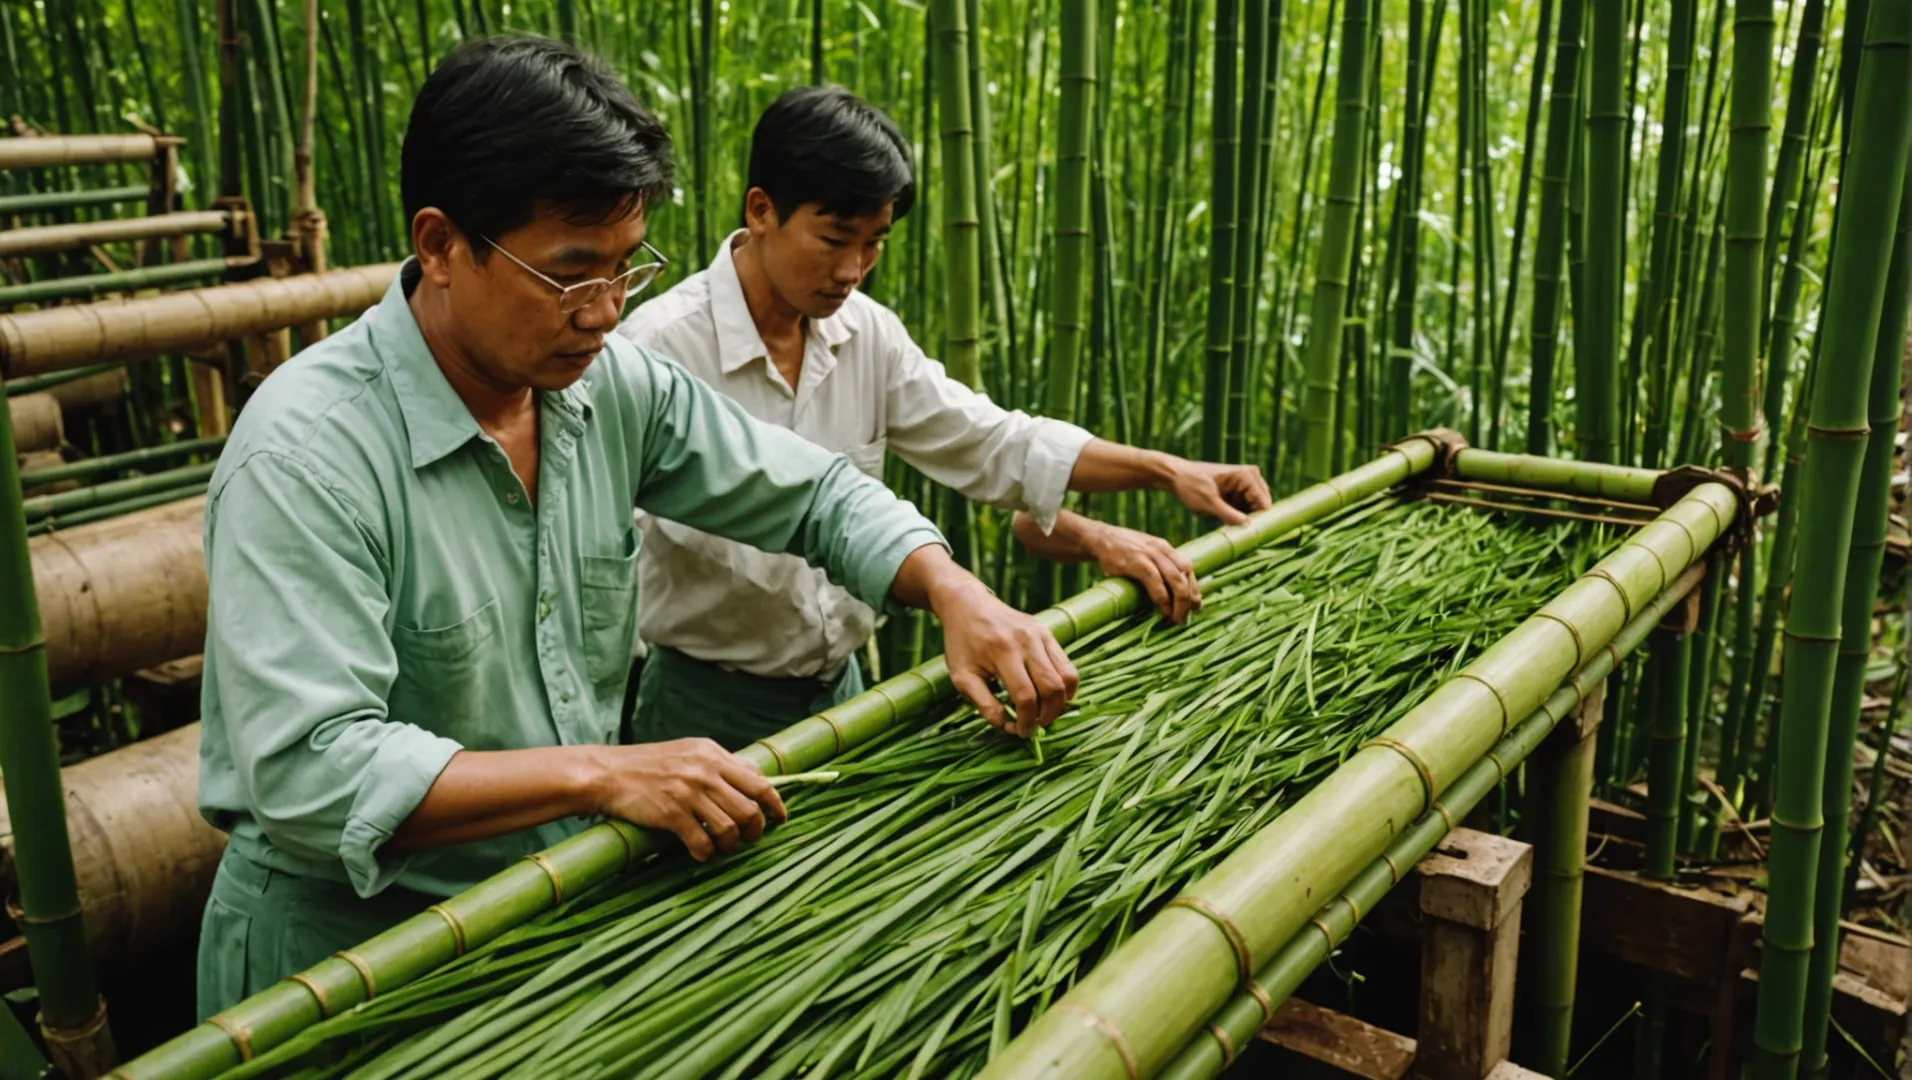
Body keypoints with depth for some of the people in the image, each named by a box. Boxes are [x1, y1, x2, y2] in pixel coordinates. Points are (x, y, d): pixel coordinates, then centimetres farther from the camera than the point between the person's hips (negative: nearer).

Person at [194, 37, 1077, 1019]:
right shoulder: (307, 452, -23)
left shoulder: (616, 386, -4)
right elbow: (308, 774, -28)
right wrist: (604, 773, -31)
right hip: (350, 946, -5)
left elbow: (812, 492, 7)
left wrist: (954, 591, -10)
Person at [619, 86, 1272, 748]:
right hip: (709, 705, -5)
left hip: (838, 686, 6)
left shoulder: (865, 332, -1)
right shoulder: (663, 346, -20)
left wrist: (1165, 470, -5)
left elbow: (988, 440, 4)